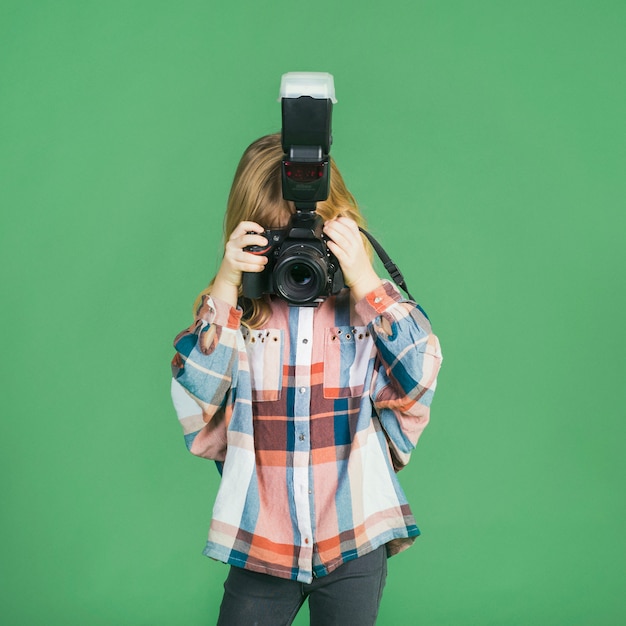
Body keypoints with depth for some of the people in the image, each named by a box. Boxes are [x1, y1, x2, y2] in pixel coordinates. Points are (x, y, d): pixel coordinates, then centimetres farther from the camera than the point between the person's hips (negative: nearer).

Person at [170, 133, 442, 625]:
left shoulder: (371, 304, -1)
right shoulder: (233, 310, 0)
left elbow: (419, 378, -14)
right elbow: (194, 395, -12)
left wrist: (365, 282, -17)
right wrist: (226, 288, -16)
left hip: (355, 544, 0)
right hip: (261, 543, 0)